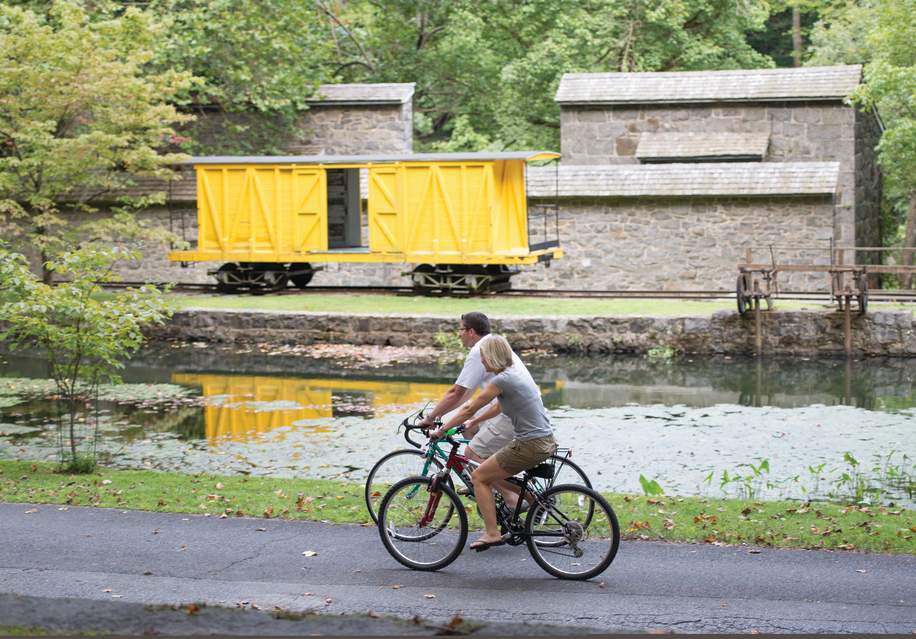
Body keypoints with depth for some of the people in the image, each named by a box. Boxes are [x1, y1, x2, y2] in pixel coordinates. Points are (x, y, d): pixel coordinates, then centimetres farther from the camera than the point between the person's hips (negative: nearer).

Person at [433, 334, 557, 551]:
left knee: (479, 476, 3)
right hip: (546, 442, 9)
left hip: (529, 445, -9)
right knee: (492, 476, 22)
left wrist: (440, 431, -1)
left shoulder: (503, 379, -14)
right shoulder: (517, 372, 13)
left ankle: (492, 533, 1)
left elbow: (469, 409, -9)